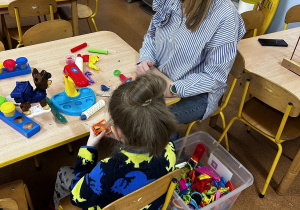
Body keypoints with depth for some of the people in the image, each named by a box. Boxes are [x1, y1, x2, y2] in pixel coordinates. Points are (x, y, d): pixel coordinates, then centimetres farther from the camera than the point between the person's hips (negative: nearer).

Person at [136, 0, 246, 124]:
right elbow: (151, 35, 8)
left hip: (195, 94, -6)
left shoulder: (225, 17, -22)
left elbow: (215, 77, -20)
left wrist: (173, 89, -26)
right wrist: (145, 60, -11)